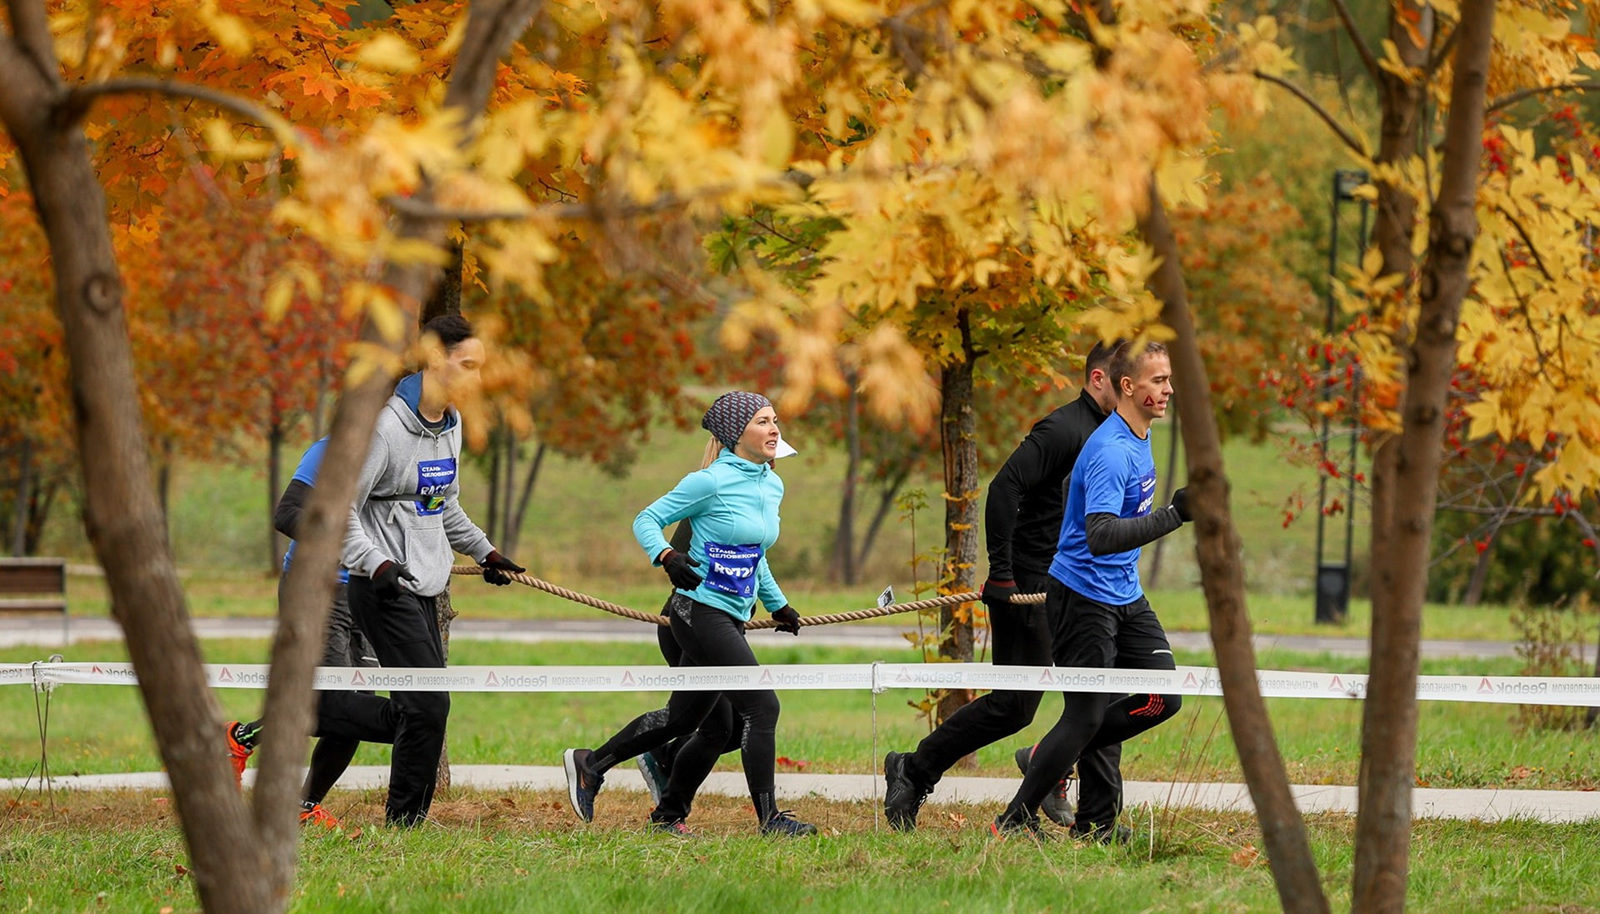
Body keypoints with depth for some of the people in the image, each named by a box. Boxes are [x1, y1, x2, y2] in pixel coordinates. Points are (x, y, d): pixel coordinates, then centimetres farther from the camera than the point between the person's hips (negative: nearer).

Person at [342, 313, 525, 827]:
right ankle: (403, 823, -7)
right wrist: (376, 565, -25)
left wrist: (484, 552, 28)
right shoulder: (386, 426, -15)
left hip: (423, 590, 9)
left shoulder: (451, 424, 13)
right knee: (428, 707, -14)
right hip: (385, 590, -9)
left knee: (422, 710, 4)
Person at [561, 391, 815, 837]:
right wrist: (667, 557, -24)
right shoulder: (711, 482, -13)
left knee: (682, 719, 14)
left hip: (730, 618, 9)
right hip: (701, 612, -9)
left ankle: (590, 764, 28)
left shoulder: (772, 485, 11)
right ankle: (769, 818, -7)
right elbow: (646, 520, -6)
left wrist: (777, 604, 32)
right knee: (761, 707, -13)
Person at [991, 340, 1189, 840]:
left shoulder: (1138, 440, 8)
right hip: (1083, 596, -9)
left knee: (1164, 698, 3)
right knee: (1087, 715, -8)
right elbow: (1100, 537, -35)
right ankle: (1013, 822, 4)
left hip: (1125, 594, 9)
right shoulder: (1111, 452, -24)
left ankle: (1050, 758, 17)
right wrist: (1172, 516, -40)